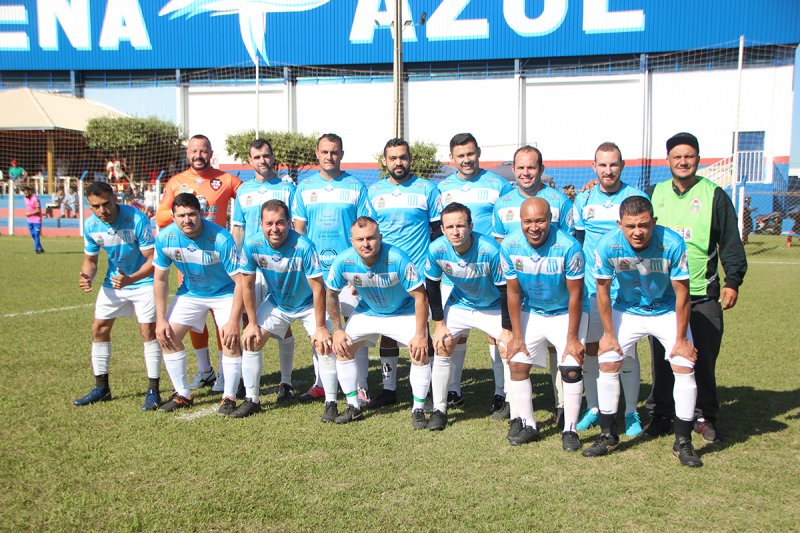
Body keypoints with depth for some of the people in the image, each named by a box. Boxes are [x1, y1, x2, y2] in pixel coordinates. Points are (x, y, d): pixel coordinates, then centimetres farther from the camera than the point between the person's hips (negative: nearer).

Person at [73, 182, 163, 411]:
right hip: (113, 281, 6)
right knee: (99, 329, 7)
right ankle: (101, 387, 22)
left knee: (148, 330, -14)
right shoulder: (91, 225, -9)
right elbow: (90, 260, 6)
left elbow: (153, 259, -23)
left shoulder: (137, 219, -26)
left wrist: (130, 279, -37)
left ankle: (153, 391, -3)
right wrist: (87, 276, -16)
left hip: (144, 280, -6)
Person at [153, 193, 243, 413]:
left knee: (231, 339, -21)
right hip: (190, 292, 4)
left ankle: (229, 398, -3)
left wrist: (234, 321, -31)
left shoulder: (221, 238, -32)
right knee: (168, 336, -3)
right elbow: (160, 279, -5)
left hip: (225, 292, -4)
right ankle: (183, 395, 14)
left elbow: (240, 281, -27)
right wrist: (161, 319, -8)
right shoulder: (165, 238, -19)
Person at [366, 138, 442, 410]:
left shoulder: (427, 189, 2)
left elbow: (439, 229, 4)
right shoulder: (374, 191, 10)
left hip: (419, 273, -3)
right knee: (387, 329, 6)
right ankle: (389, 388, 15)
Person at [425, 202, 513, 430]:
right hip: (458, 304, 3)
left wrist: (507, 329, -19)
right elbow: (432, 286, -6)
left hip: (494, 307, -2)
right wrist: (439, 324, -6)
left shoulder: (490, 250, -33)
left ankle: (503, 397, 10)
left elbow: (505, 290, -22)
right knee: (442, 348, -6)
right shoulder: (436, 249, -23)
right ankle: (439, 409, 7)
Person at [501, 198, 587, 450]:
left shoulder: (569, 246, -27)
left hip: (565, 313, -3)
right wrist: (516, 336, -6)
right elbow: (513, 292, -8)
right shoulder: (510, 245, -17)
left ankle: (570, 430, 4)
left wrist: (572, 338, -16)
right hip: (531, 313, 3)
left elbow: (575, 295, -18)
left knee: (571, 369, -13)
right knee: (517, 364, -2)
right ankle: (526, 425, 13)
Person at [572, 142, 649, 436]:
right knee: (590, 348, 6)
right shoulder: (583, 199, 7)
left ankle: (631, 412, 16)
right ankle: (593, 408, 22)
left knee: (627, 350, 1)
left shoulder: (636, 197, 0)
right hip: (590, 287, 2)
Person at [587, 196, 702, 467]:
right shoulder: (608, 245, -26)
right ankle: (608, 436, 11)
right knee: (607, 363, -6)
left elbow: (682, 293, -19)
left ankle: (683, 442, 5)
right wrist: (609, 334, -7)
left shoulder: (673, 243, -30)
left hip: (668, 311, -1)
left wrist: (681, 339, -14)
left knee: (684, 366, -12)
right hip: (627, 310, 1)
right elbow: (603, 291, -12)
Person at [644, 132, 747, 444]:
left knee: (703, 359, 3)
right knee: (662, 358, 6)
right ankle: (660, 415, 19)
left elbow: (730, 243, 3)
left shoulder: (714, 195, 3)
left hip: (703, 295, -2)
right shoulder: (654, 194, 10)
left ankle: (705, 417, 18)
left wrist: (733, 281, -6)